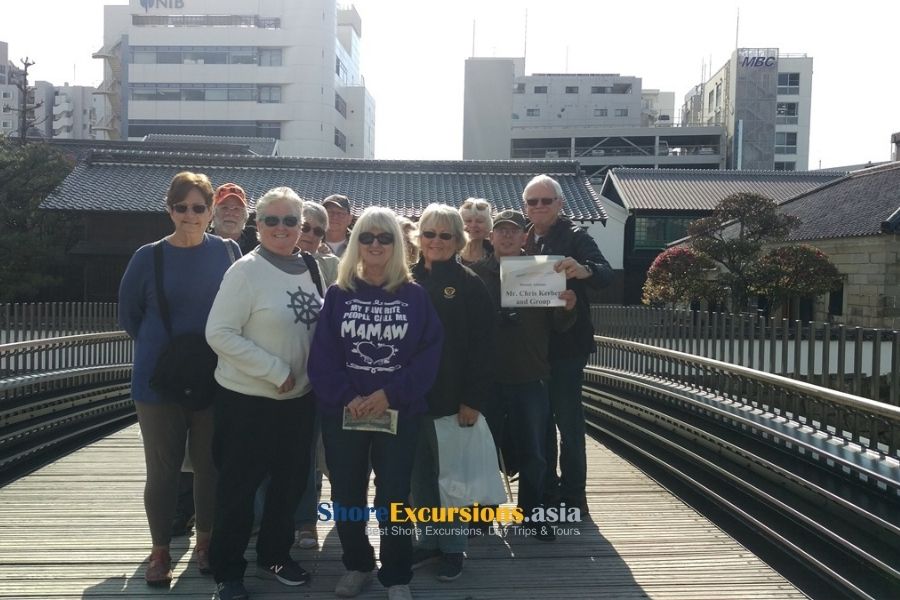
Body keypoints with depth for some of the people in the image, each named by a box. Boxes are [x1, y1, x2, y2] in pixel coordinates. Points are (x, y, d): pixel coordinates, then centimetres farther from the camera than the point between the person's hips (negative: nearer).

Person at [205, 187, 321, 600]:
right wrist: (275, 370, -20)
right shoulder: (245, 271, -15)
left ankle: (274, 556, 37)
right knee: (238, 489, 7)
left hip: (299, 398, 6)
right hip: (247, 400, -6)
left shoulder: (309, 268, 4)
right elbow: (219, 333, -20)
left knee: (290, 483, 17)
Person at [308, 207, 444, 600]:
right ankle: (357, 564, 33)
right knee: (346, 494, 11)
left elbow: (429, 353, -6)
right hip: (343, 412, 2)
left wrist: (390, 394, -16)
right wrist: (346, 397, -17)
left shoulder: (415, 296, 0)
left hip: (399, 412, -1)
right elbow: (322, 354, -3)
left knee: (393, 496, 4)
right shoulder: (338, 294, 2)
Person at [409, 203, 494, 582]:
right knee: (419, 474, 12)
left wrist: (473, 398, -14)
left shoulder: (470, 284, -4)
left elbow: (481, 345, -8)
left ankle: (453, 547, 22)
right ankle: (429, 541, 27)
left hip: (450, 395, -4)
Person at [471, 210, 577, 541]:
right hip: (487, 378, -1)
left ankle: (532, 514, 27)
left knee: (533, 454, 11)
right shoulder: (477, 273, 0)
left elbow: (556, 325, 3)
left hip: (530, 379, 1)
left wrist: (567, 308, -17)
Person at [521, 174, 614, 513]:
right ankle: (546, 491, 26)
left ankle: (573, 495, 10)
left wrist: (584, 270, -42)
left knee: (568, 418, -1)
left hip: (566, 343, -5)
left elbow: (606, 275, -20)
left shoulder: (575, 237, -7)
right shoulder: (523, 240, 9)